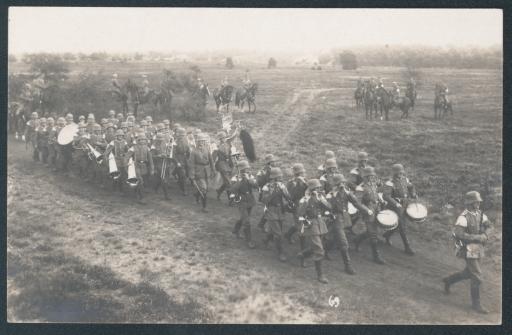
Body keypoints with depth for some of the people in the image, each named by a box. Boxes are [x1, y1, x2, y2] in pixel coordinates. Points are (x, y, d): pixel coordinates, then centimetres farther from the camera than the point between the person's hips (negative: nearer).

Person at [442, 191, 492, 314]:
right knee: (477, 277, -5)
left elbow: (488, 226, 10)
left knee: (469, 273, 21)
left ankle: (448, 281, 43)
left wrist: (485, 235, -13)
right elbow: (459, 234, -28)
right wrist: (477, 237, -26)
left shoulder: (479, 213, 3)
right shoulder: (464, 217, -21)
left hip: (478, 249, 8)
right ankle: (476, 304, 8)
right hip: (469, 250, -8)